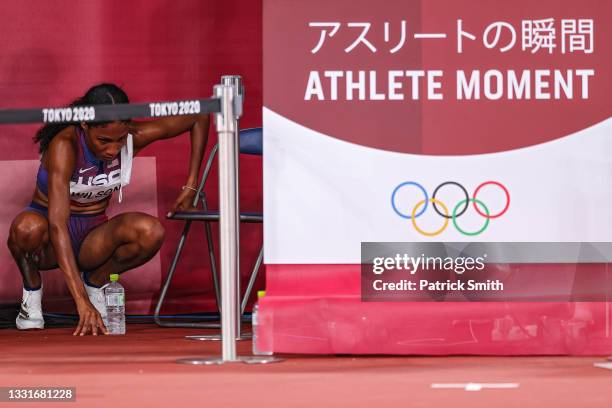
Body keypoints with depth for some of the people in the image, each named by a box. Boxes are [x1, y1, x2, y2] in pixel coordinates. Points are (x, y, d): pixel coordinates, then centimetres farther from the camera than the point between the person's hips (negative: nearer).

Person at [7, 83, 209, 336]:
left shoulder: (135, 137, -17)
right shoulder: (64, 145, -30)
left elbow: (199, 118, -2)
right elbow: (57, 224, -39)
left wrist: (190, 187, -6)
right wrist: (81, 303, -47)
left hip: (93, 235, 3)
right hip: (52, 241, -3)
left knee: (151, 232, -29)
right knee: (28, 227, -40)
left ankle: (95, 281, -1)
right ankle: (32, 290, -7)